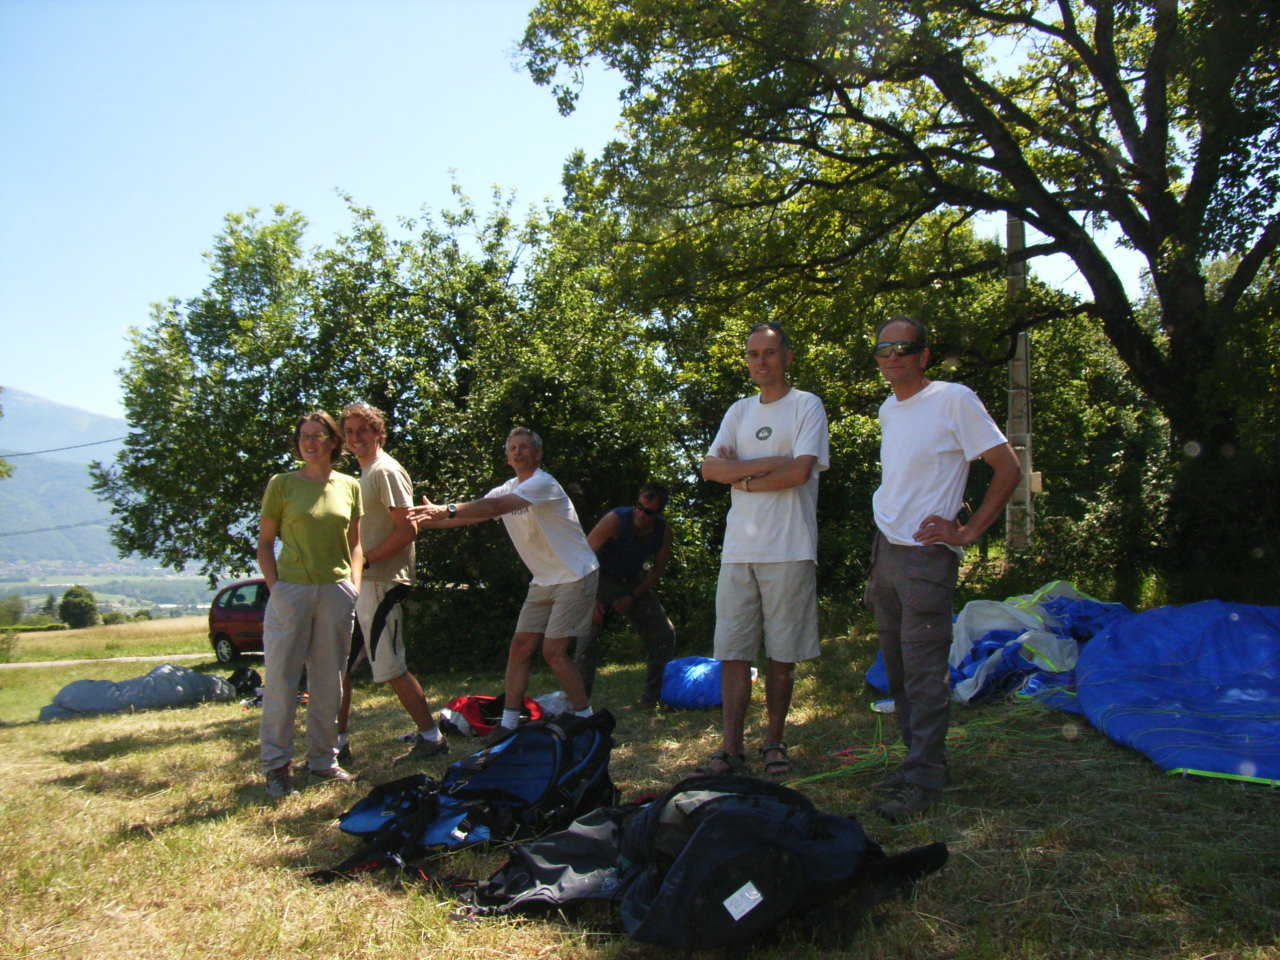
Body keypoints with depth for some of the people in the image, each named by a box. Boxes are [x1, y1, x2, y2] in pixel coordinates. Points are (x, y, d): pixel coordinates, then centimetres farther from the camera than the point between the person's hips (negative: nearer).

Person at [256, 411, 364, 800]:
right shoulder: (282, 484, 1)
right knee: (281, 679, -1)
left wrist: (354, 588, 4)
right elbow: (264, 542, 3)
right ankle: (276, 764, 9)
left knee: (329, 681, 9)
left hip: (337, 590, 3)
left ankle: (323, 759, 21)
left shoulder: (349, 486, 9)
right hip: (291, 589, -3)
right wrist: (274, 586, -7)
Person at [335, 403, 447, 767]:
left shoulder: (386, 471, -11)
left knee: (390, 668, -5)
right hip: (359, 584, 10)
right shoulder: (365, 472, 19)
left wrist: (366, 560, -18)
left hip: (380, 583, -10)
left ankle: (431, 737, 6)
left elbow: (407, 530, -19)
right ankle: (338, 743, 20)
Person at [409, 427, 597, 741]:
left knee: (554, 651, -13)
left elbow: (496, 506, -33)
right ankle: (509, 722, 12)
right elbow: (476, 513, 0)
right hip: (543, 582, 8)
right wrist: (427, 520, -16)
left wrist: (448, 510, -43)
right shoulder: (507, 490, 10)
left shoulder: (543, 483, -18)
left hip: (575, 576, -8)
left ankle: (586, 720, 1)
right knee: (520, 647, 4)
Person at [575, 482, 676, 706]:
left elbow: (658, 568, 2)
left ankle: (650, 697, 12)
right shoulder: (616, 520, -27)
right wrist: (591, 599, -30)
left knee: (665, 634, -2)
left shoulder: (664, 530, -12)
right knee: (588, 635, -21)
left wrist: (633, 597, -9)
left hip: (634, 583, 5)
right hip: (602, 579, -5)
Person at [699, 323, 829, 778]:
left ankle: (774, 742, 17)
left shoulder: (807, 406, 2)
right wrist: (769, 464, -8)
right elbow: (710, 469, 3)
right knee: (732, 651, 2)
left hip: (789, 550, -4)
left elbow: (800, 471, -13)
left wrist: (741, 476, -2)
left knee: (782, 654, 4)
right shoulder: (739, 411, 17)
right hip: (738, 548, 4)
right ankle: (731, 746, 7)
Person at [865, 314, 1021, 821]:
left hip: (926, 555, -8)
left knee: (924, 673, -7)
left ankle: (921, 780, 0)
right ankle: (917, 762, 23)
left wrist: (967, 532, -13)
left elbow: (1009, 468, -9)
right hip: (884, 550, 8)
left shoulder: (954, 399, -9)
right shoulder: (887, 409, 14)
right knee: (899, 671, 13)